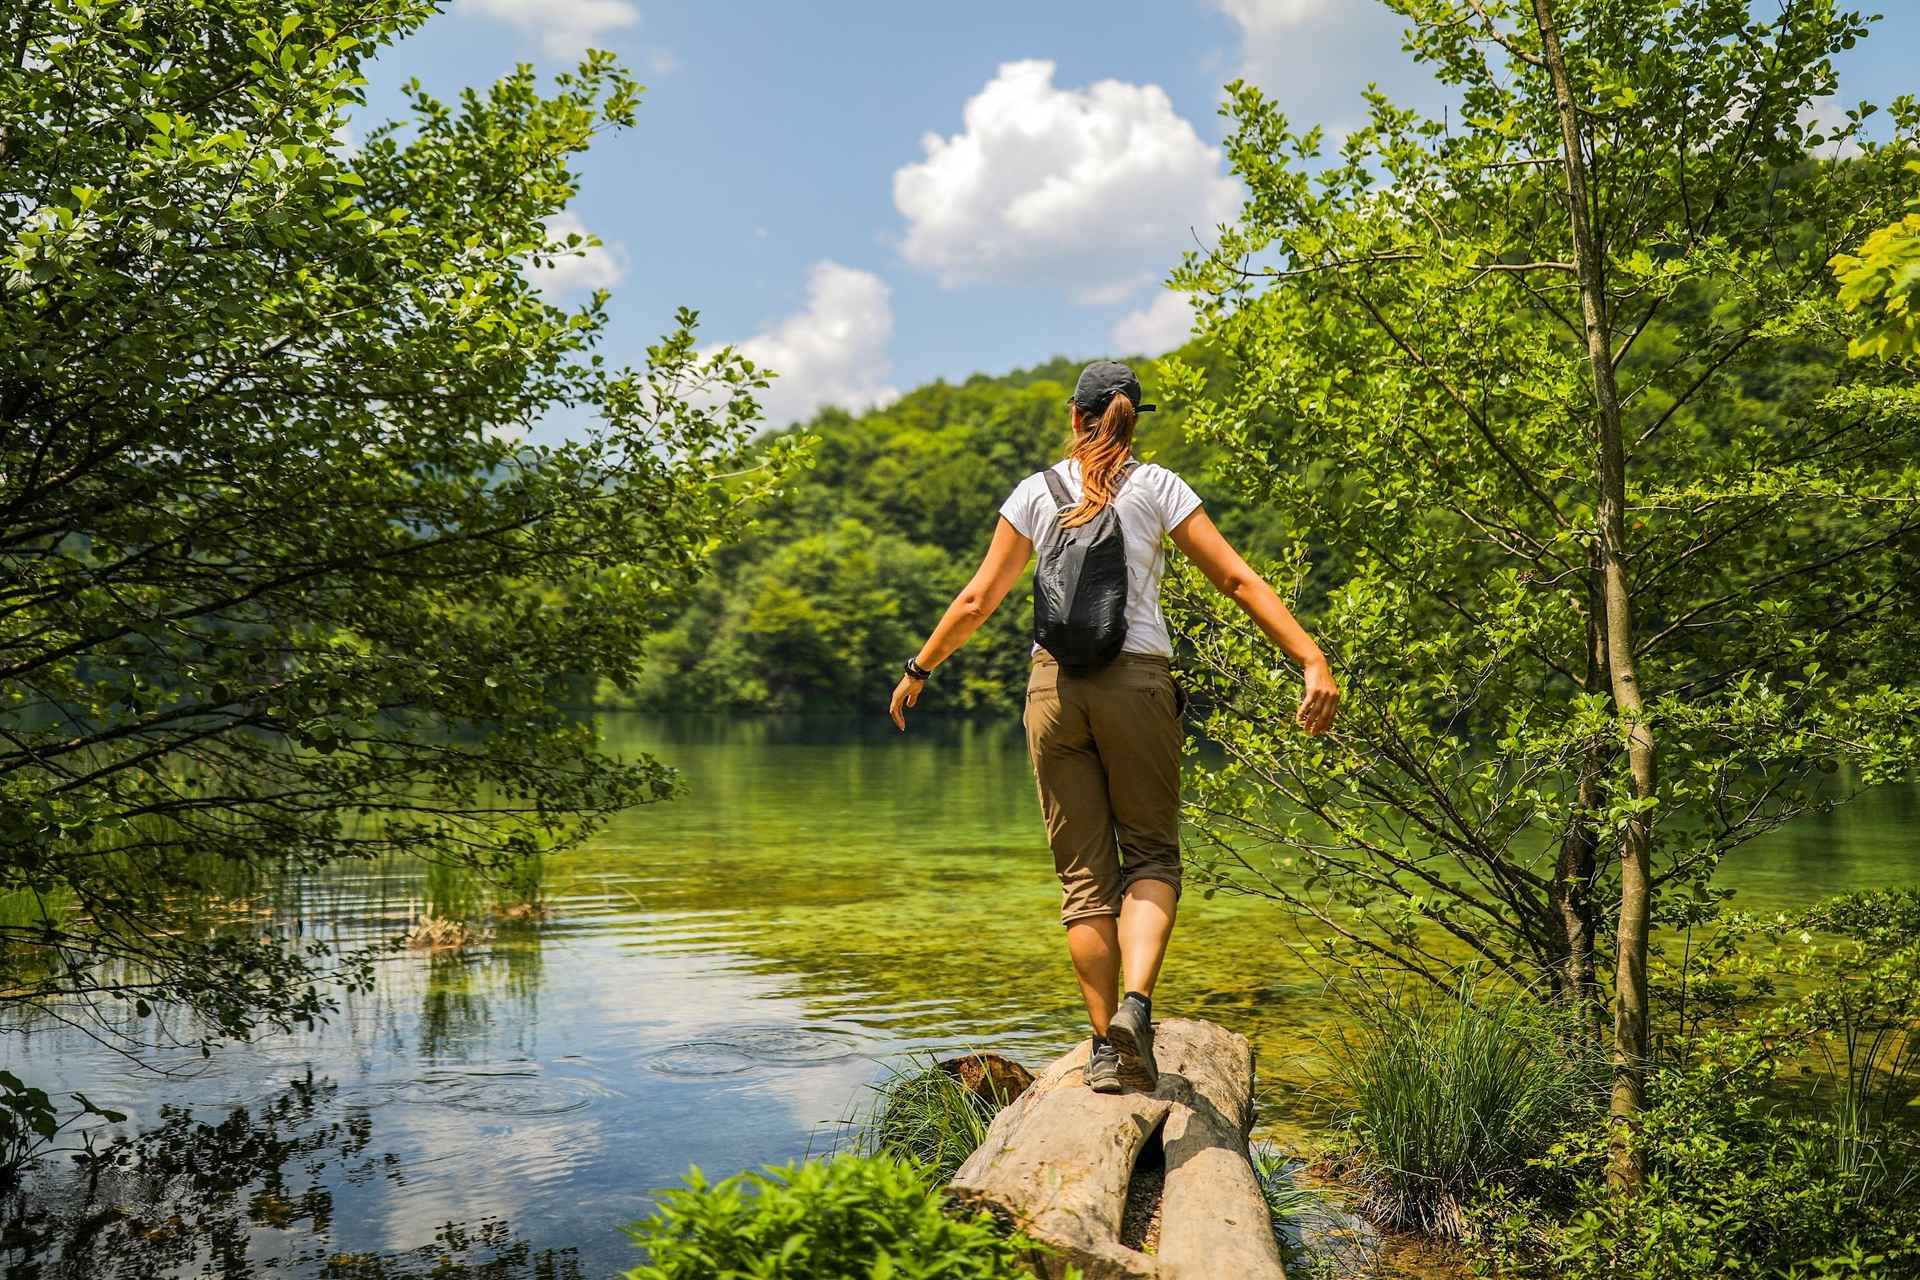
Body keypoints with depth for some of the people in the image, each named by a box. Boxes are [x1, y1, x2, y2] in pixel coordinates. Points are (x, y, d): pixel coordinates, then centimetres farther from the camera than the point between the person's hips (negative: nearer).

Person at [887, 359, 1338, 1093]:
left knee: (1083, 875, 8)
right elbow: (1237, 580, -3)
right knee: (1151, 856, 9)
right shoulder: (1157, 487, 4)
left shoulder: (1037, 491, 8)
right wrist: (1312, 661, -5)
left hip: (1054, 684, 1)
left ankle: (1105, 1044, 7)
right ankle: (1136, 1004, -14)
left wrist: (918, 669, 20)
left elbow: (977, 600, 8)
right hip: (1138, 681, -1)